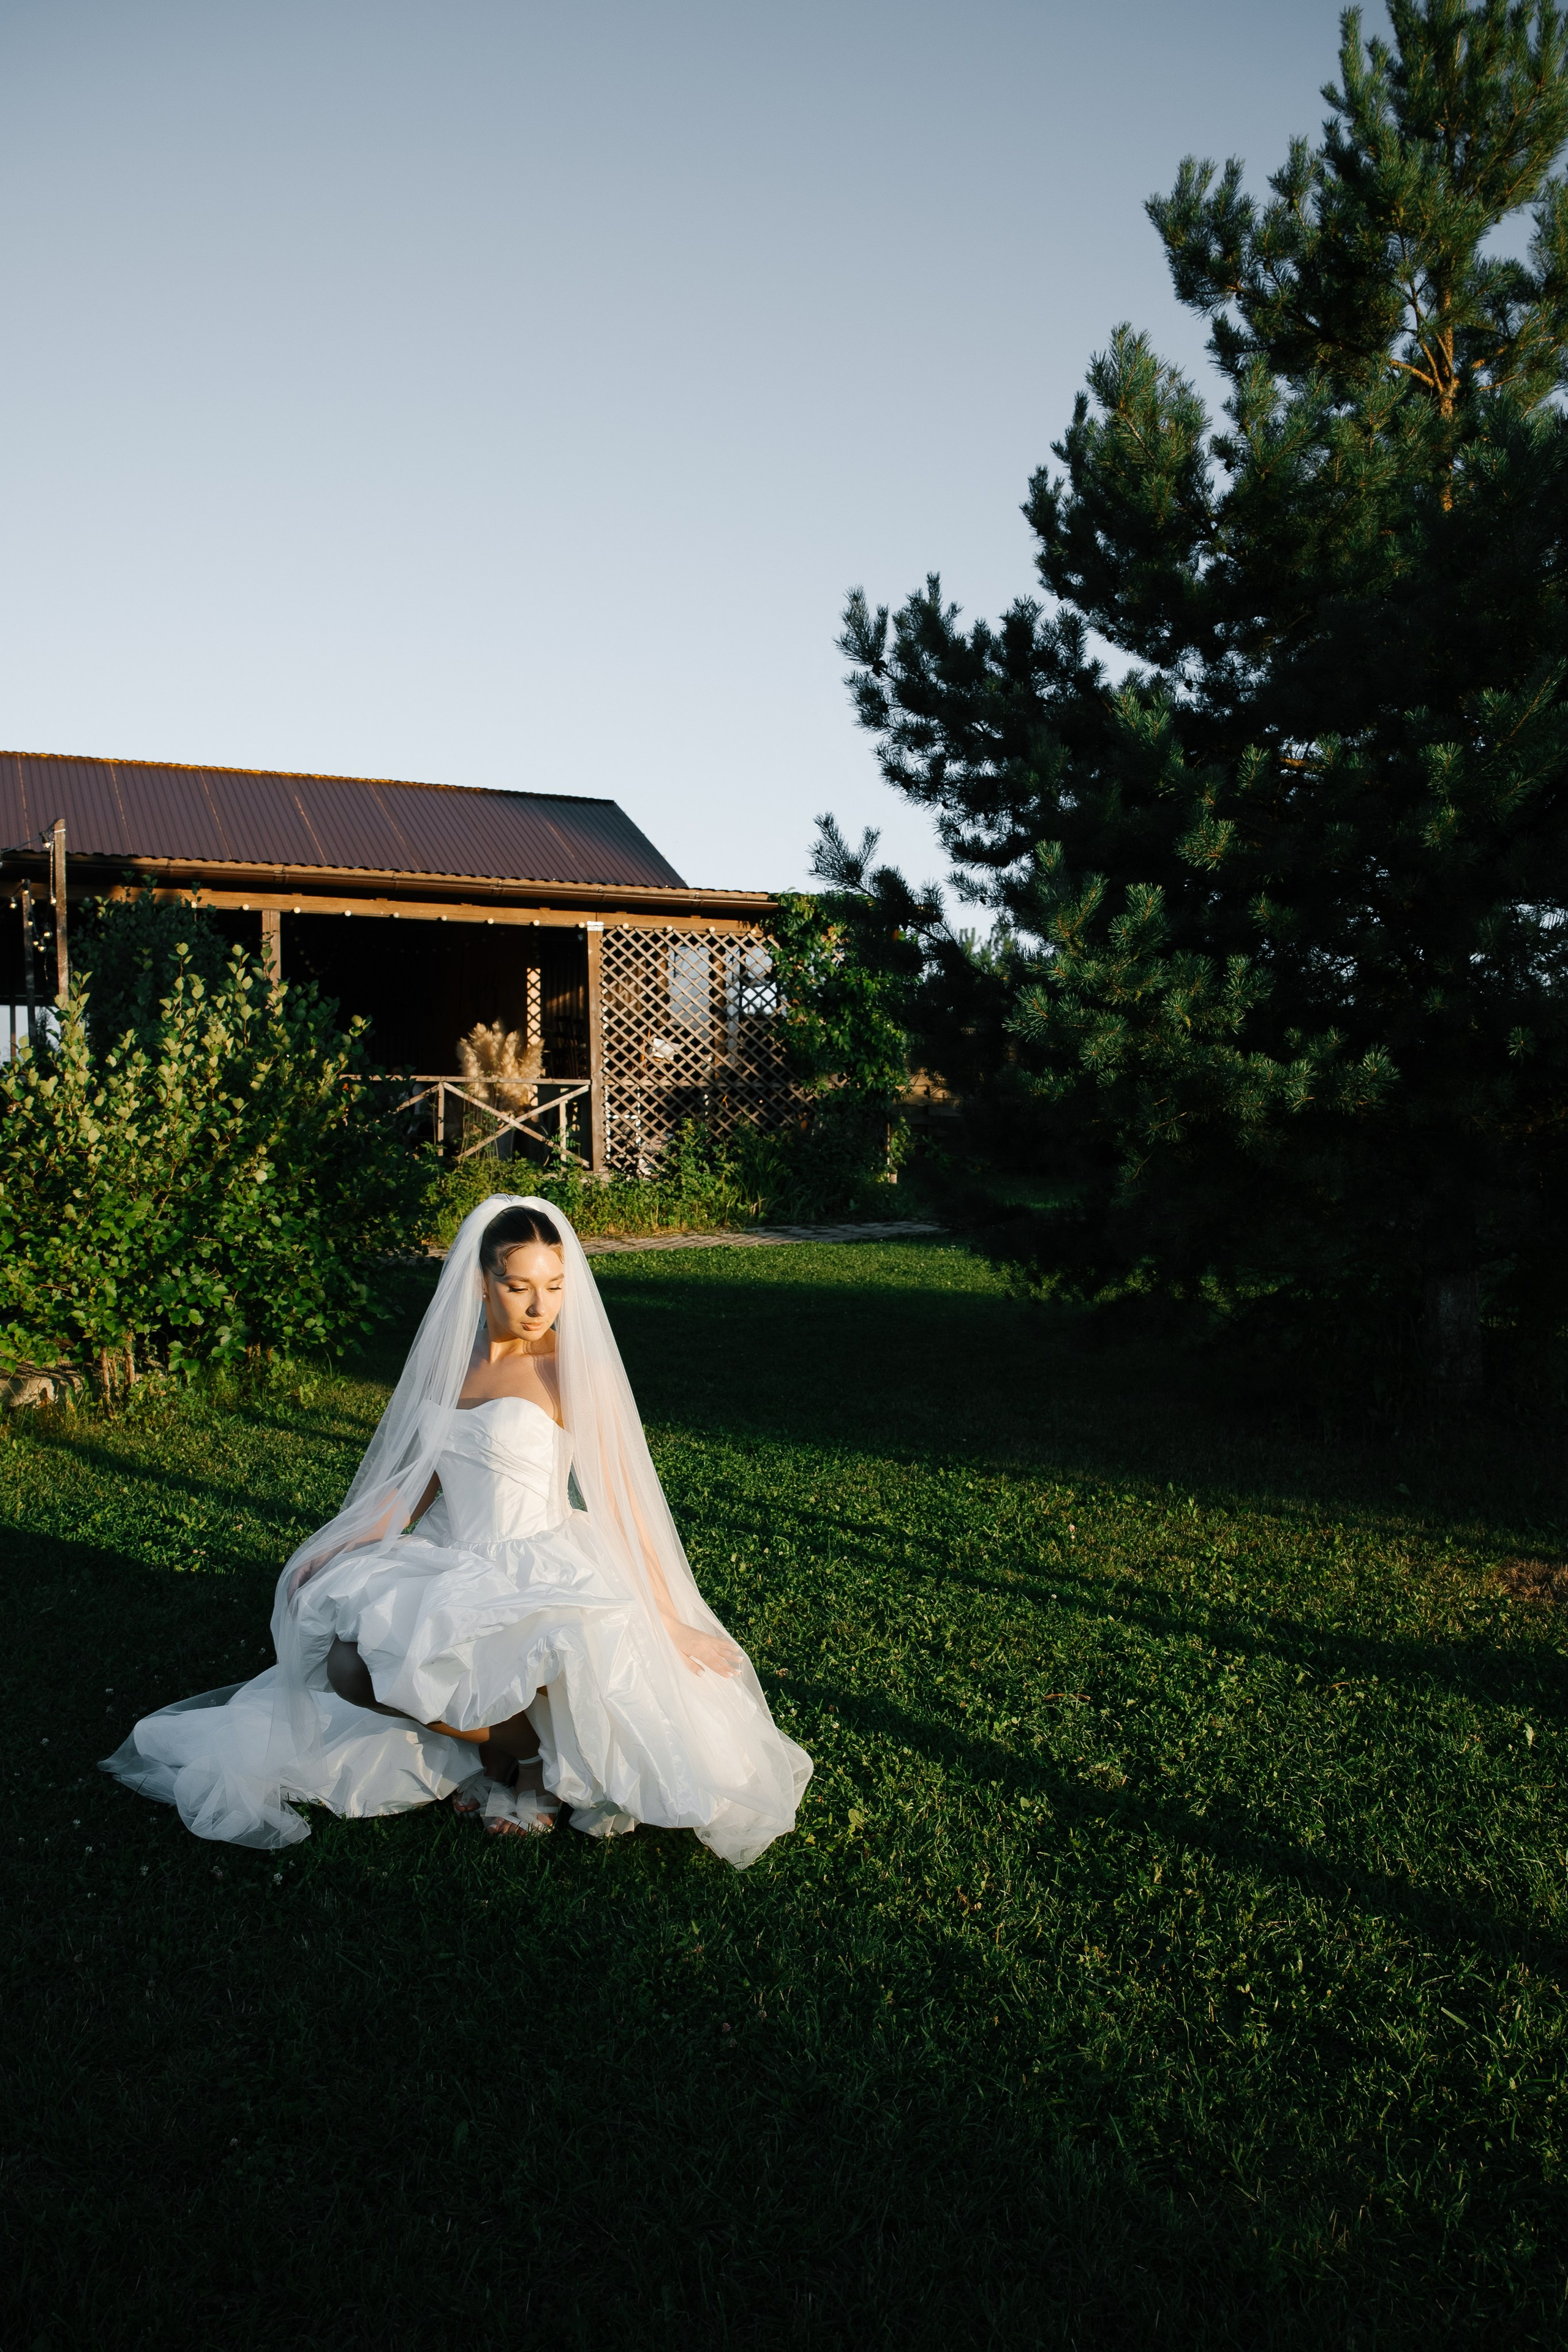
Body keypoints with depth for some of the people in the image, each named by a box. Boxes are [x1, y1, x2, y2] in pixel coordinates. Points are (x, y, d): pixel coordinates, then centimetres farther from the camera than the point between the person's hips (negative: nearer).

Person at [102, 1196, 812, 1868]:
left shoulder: (572, 1372, -11)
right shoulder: (450, 1357, 6)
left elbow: (621, 1504, -11)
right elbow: (422, 1477, 14)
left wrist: (670, 1621, -10)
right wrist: (341, 1548, 6)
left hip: (535, 1573, -6)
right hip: (447, 1566, 6)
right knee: (349, 1666, -19)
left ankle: (534, 1753, 0)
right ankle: (500, 1731, 4)